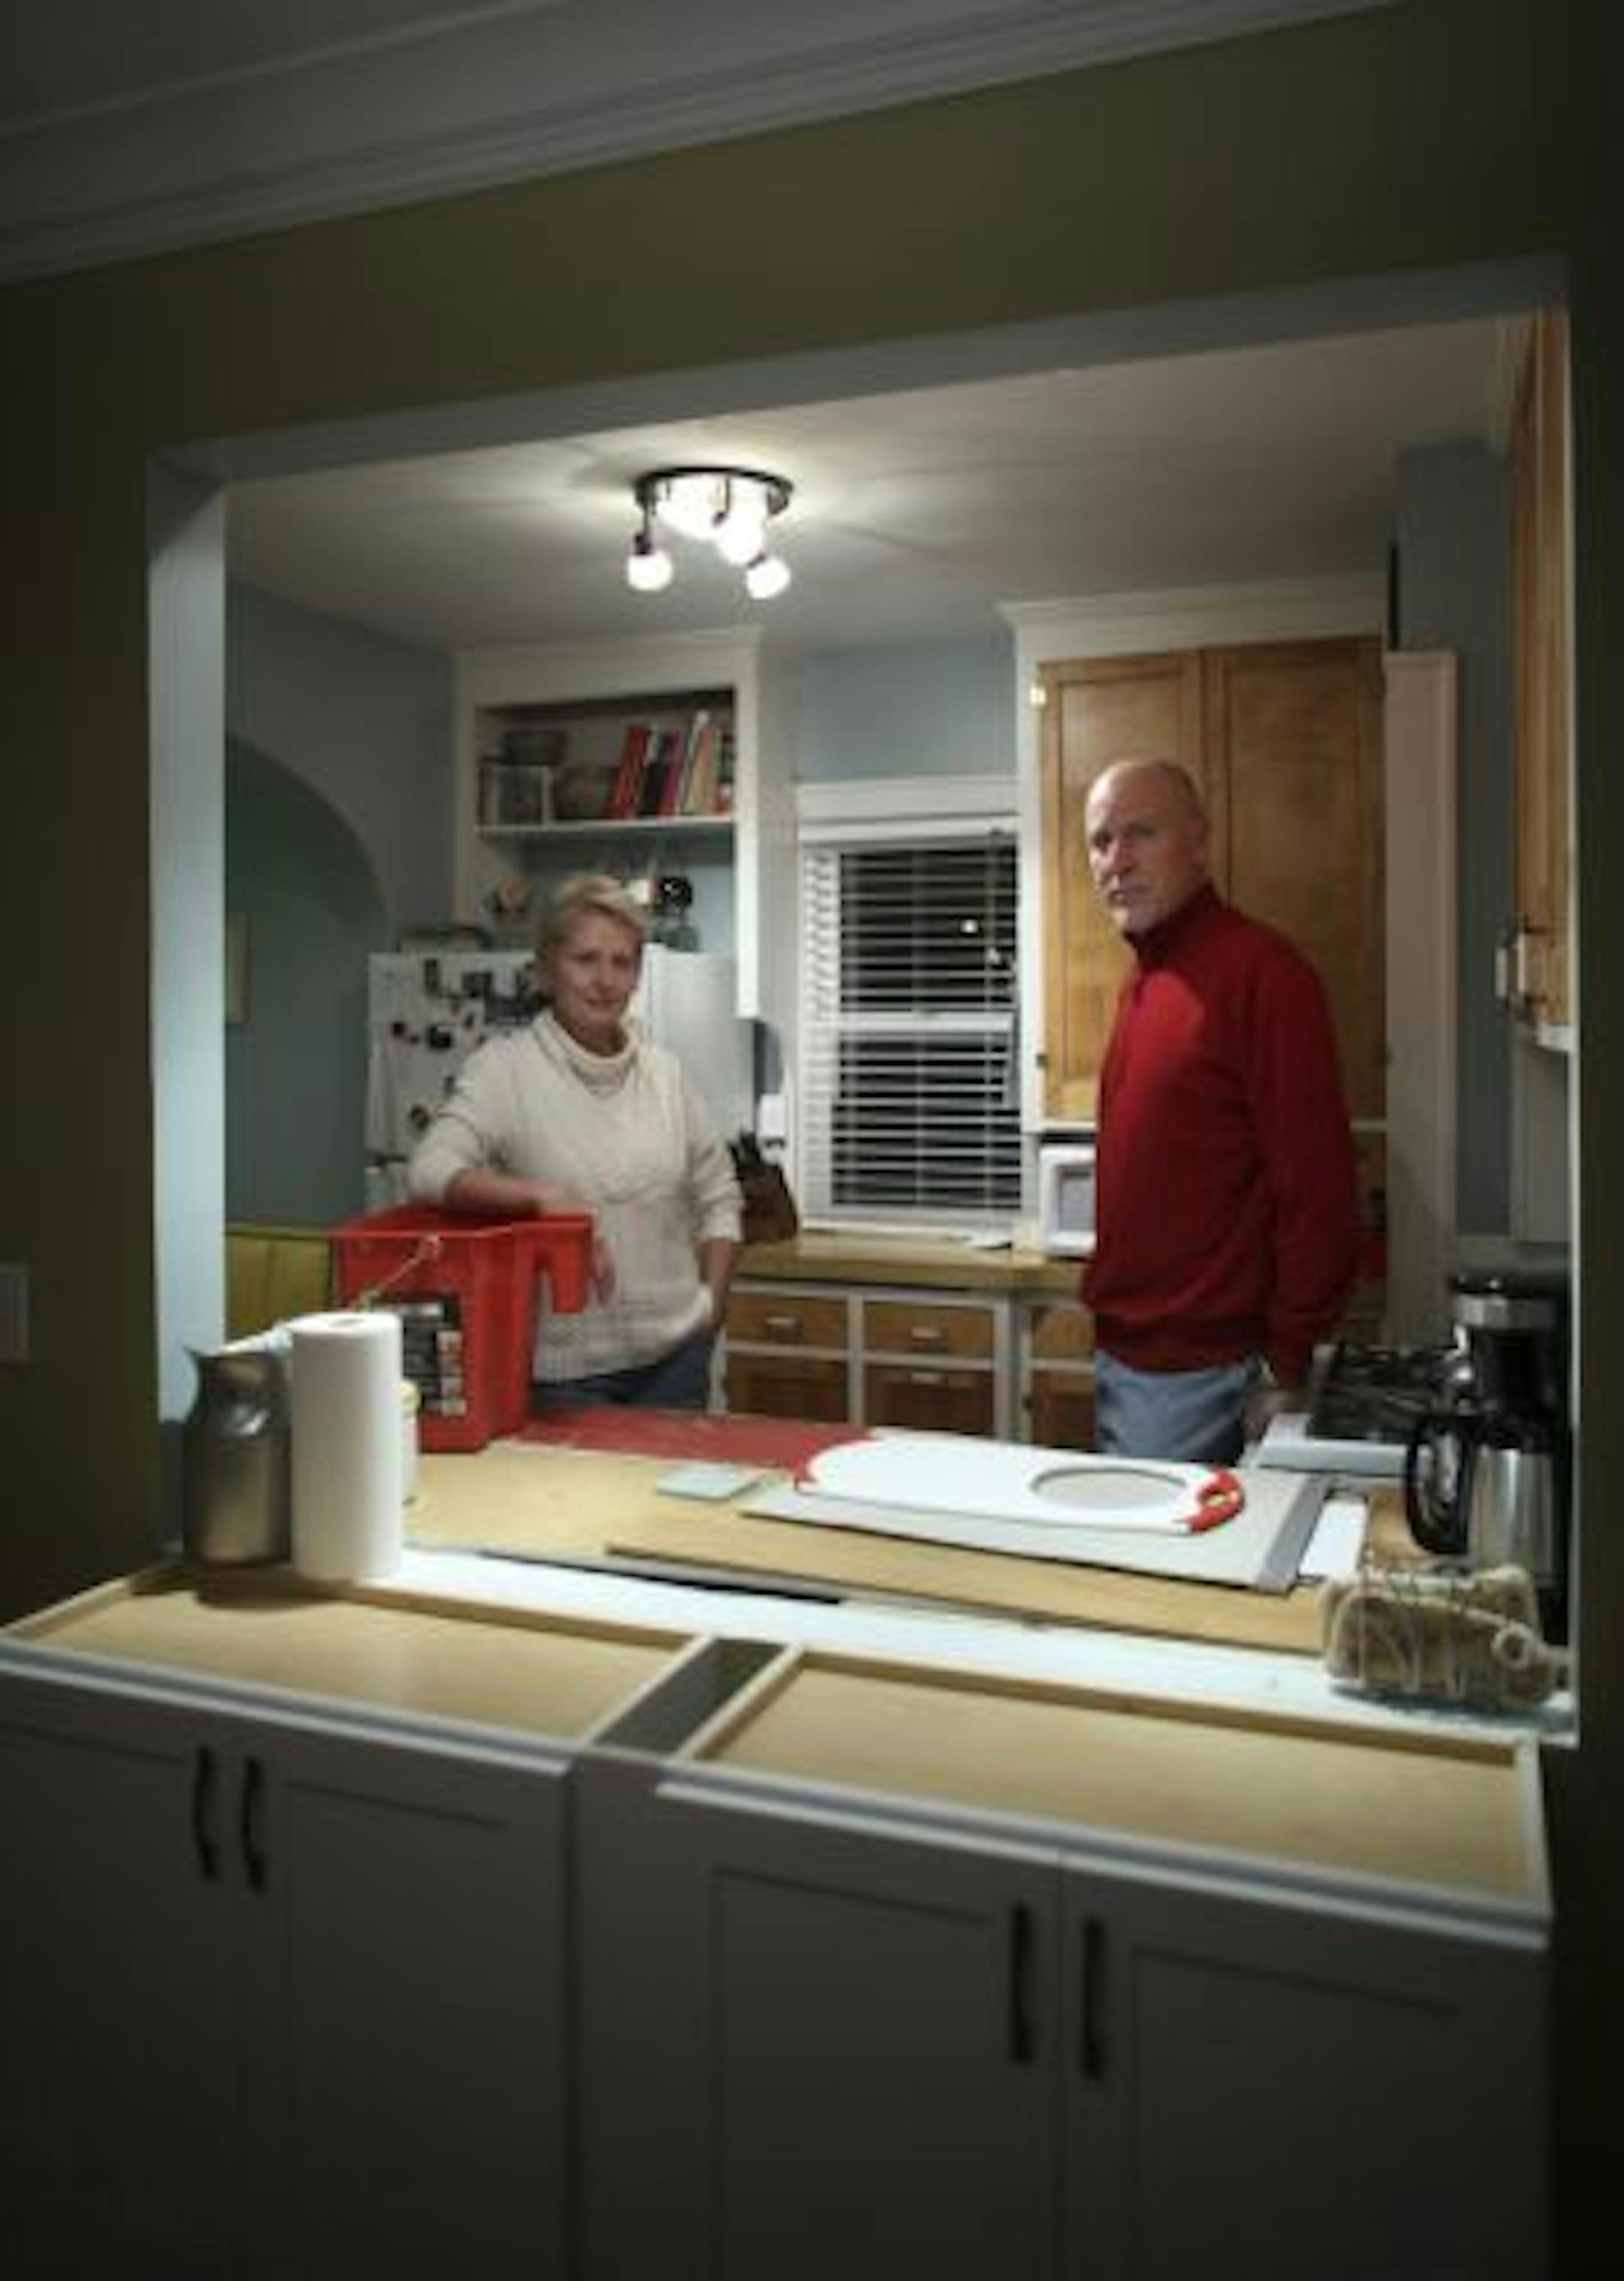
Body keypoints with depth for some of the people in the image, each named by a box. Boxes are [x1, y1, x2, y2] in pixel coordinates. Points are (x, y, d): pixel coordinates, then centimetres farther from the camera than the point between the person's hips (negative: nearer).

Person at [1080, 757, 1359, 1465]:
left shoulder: (1260, 970, -15)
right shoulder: (1144, 980, 13)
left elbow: (1320, 1190, -18)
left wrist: (1286, 1372, -15)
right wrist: (1112, 1341, 14)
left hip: (1199, 1376, -8)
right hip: (1123, 1355, 8)